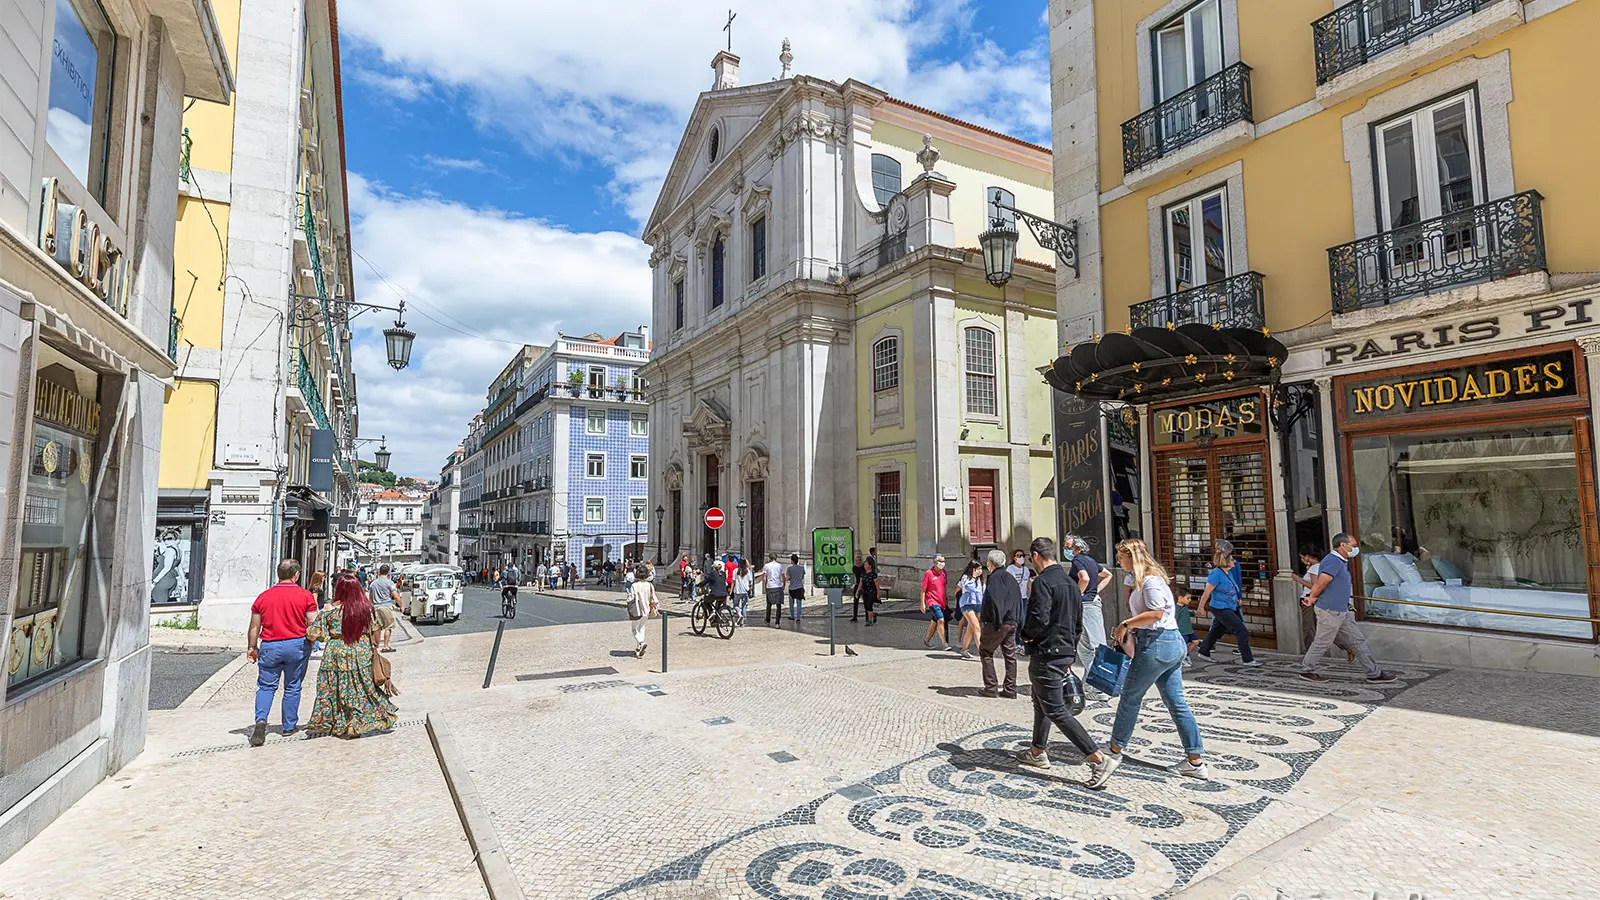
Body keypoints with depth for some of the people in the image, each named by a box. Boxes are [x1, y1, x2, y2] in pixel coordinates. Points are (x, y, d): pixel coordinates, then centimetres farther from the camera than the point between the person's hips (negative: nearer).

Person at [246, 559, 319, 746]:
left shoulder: (264, 596, 3)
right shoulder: (305, 595, -5)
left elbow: (254, 627, 6)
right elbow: (312, 625, -6)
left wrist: (252, 648, 18)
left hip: (270, 646, 1)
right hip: (296, 645, -1)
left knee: (266, 686, 10)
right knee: (292, 687, 12)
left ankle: (261, 719, -12)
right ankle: (289, 726, 20)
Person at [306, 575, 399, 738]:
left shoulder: (331, 610, -10)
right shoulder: (366, 607, -5)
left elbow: (316, 633, -7)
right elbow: (375, 630, 0)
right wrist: (375, 646, 14)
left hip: (338, 653, -1)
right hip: (362, 652, 2)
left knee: (336, 688, 12)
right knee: (363, 687, 11)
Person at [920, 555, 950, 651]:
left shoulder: (944, 572, 8)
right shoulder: (928, 573, -10)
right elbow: (923, 590, -7)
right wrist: (923, 604, -10)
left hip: (941, 602, 7)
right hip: (932, 601, -7)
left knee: (934, 623, 15)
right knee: (941, 620, -19)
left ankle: (926, 640, 31)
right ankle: (944, 644, -16)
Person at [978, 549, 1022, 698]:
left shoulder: (993, 578, -11)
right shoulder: (1011, 579, 14)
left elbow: (991, 601, -20)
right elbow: (1019, 600, 17)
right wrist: (1016, 619, 17)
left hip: (996, 624, -7)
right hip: (1012, 622, 7)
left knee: (985, 652, 5)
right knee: (1010, 655, 9)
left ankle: (991, 687, 2)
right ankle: (1010, 689, 12)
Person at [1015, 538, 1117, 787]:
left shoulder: (1042, 582, -17)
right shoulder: (1069, 582, 12)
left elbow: (1039, 618, -28)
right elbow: (1078, 621, 17)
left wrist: (1026, 635, -7)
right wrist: (1069, 657, 22)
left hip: (1046, 654, -10)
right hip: (1065, 652, 10)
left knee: (1056, 710, -5)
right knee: (1041, 702, 22)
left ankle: (1099, 759, -9)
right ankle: (1038, 752, 33)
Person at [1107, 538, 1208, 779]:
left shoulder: (1150, 579, -15)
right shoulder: (1144, 578, 15)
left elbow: (1156, 613, -23)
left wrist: (1126, 624, -16)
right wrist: (1128, 628, 8)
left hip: (1157, 644, -10)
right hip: (1172, 643, 10)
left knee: (1130, 696, 4)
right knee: (1176, 702, 10)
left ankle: (1115, 749, 17)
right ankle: (1195, 760, 12)